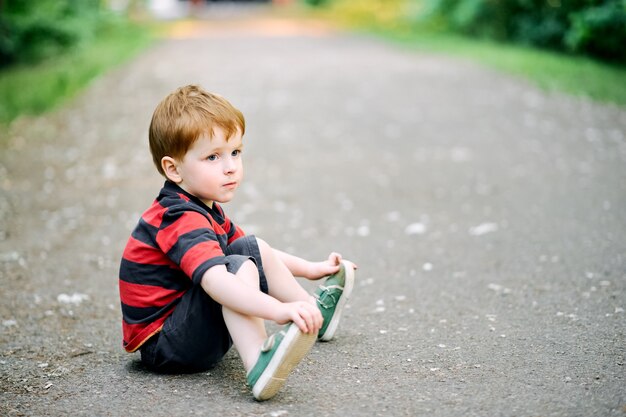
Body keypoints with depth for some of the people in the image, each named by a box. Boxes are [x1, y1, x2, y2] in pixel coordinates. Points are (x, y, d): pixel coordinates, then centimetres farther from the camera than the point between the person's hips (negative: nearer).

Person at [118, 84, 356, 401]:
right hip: (161, 345, -10)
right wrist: (279, 310, -53)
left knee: (254, 248, 12)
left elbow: (251, 252, 24)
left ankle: (316, 313, 24)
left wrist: (310, 268, 19)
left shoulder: (203, 208, 9)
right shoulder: (181, 220, -25)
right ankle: (259, 366, -45)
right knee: (238, 267, -29)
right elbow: (214, 278, -43)